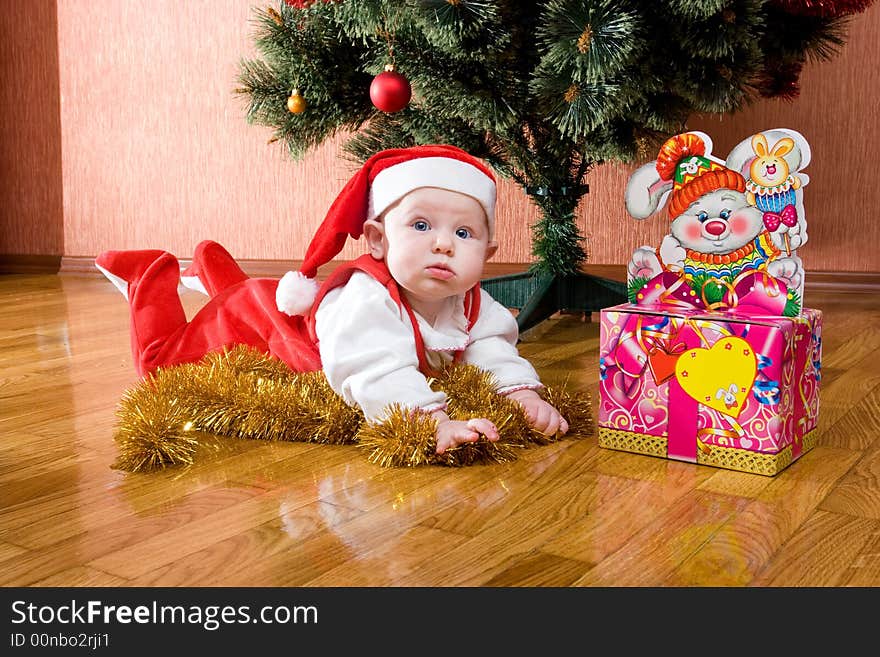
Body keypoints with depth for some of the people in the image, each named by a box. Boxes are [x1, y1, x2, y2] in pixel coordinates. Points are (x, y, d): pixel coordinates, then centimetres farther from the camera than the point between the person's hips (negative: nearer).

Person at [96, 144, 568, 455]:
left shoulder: (472, 304, -25)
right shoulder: (366, 300, -49)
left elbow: (495, 352, -18)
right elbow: (375, 374, -61)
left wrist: (525, 394, -37)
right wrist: (435, 422, -73)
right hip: (254, 322, -6)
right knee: (161, 359, 14)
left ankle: (211, 266, 60)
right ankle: (150, 272, 34)